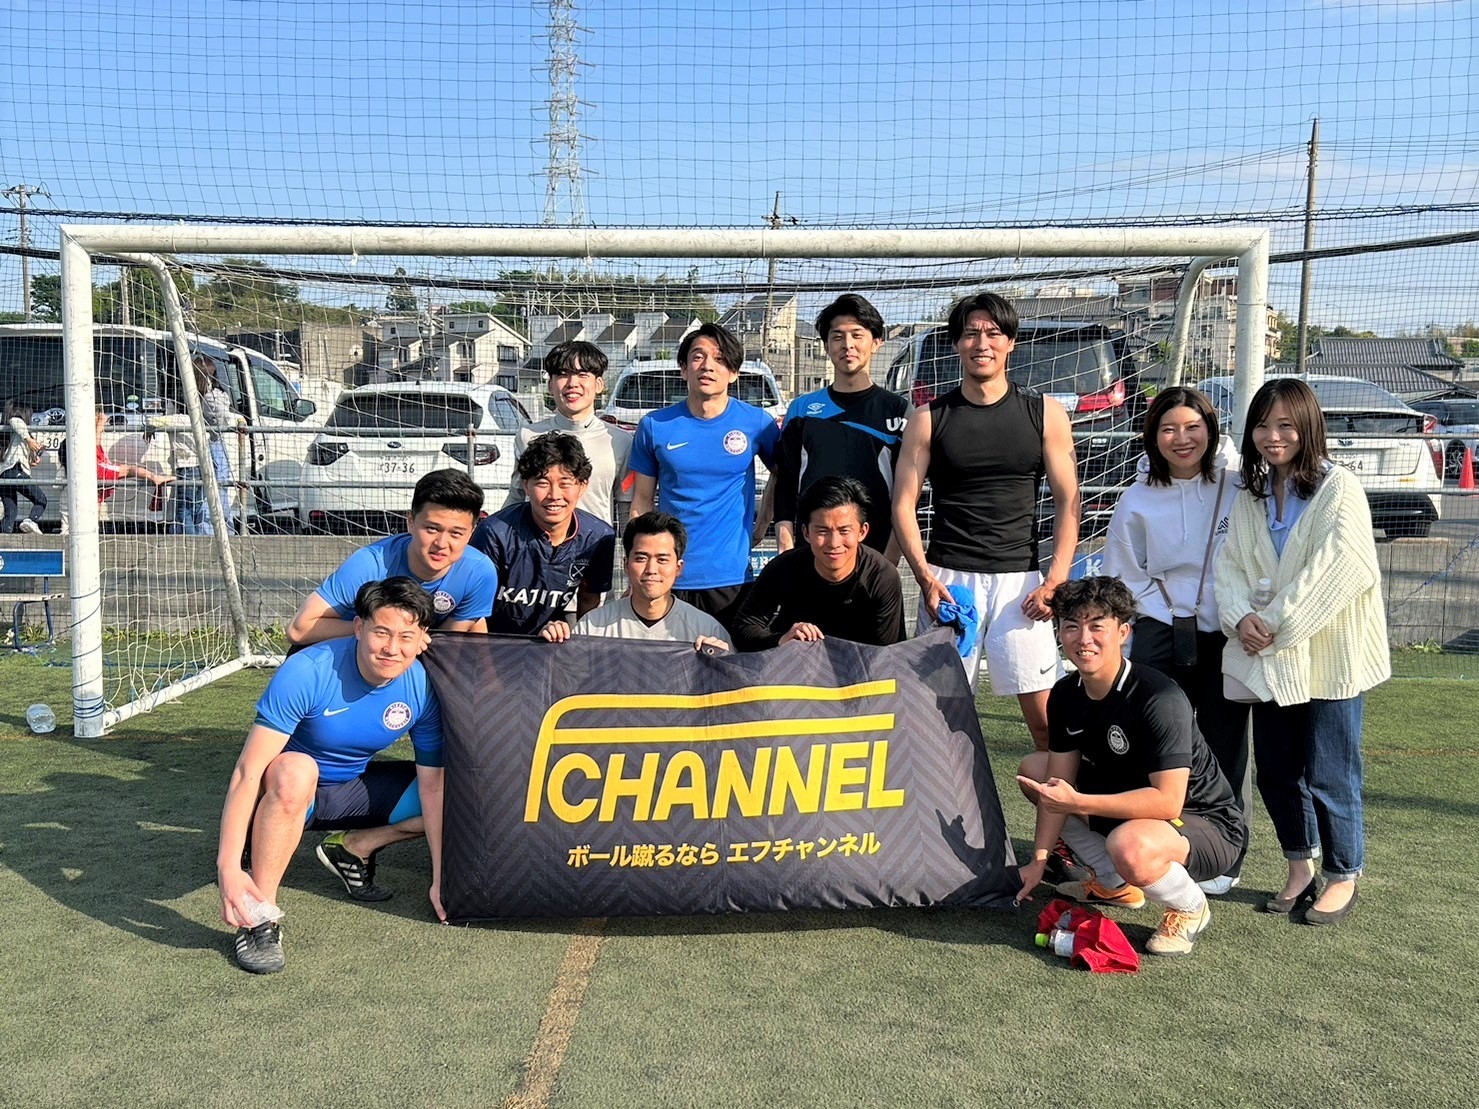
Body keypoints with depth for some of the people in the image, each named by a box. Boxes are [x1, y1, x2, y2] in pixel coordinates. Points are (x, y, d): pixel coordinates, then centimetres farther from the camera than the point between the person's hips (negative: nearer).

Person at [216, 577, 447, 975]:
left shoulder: (422, 688, -16)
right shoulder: (307, 673, -29)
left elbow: (432, 786, -8)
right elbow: (247, 772, -31)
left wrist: (440, 878, -8)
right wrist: (228, 867, -37)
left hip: (352, 789, 5)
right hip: (286, 792, -5)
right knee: (295, 770, -40)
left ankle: (352, 848, 6)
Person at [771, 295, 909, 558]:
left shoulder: (897, 409, 7)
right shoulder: (801, 408, 12)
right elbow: (784, 487, 10)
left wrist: (890, 559, -8)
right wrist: (787, 553, 0)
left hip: (876, 558, -1)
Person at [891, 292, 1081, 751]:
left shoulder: (1045, 414, 7)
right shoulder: (928, 418, 6)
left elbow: (1067, 502, 6)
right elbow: (904, 503, 4)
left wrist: (1056, 578, -6)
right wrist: (925, 577, -8)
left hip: (1020, 580, 0)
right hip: (949, 578, 0)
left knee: (1045, 716, -2)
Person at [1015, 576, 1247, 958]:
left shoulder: (1160, 698, -29)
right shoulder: (1066, 694, -5)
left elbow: (1167, 801, -33)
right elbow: (1060, 782, -1)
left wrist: (1077, 802, -34)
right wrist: (1038, 859, -8)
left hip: (1207, 824, -8)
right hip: (1130, 805, 8)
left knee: (1129, 846, -39)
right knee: (1034, 770, 6)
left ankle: (1190, 908, -3)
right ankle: (1115, 884, 13)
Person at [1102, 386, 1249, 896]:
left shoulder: (1238, 487, -2)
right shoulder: (1138, 500, 2)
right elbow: (1125, 578, 7)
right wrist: (1171, 613, -3)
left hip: (1226, 641, 0)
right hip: (1162, 638, 1)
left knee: (1223, 749, 8)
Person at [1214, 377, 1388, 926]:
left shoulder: (1339, 487, -8)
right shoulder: (1249, 497, 11)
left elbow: (1337, 571, -17)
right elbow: (1229, 565, 6)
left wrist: (1278, 626, -16)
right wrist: (1241, 616, -12)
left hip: (1327, 656, -6)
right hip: (1269, 659, 6)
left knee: (1328, 775, 2)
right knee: (1275, 771, 12)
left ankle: (1343, 877, 21)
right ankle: (1300, 869, 30)